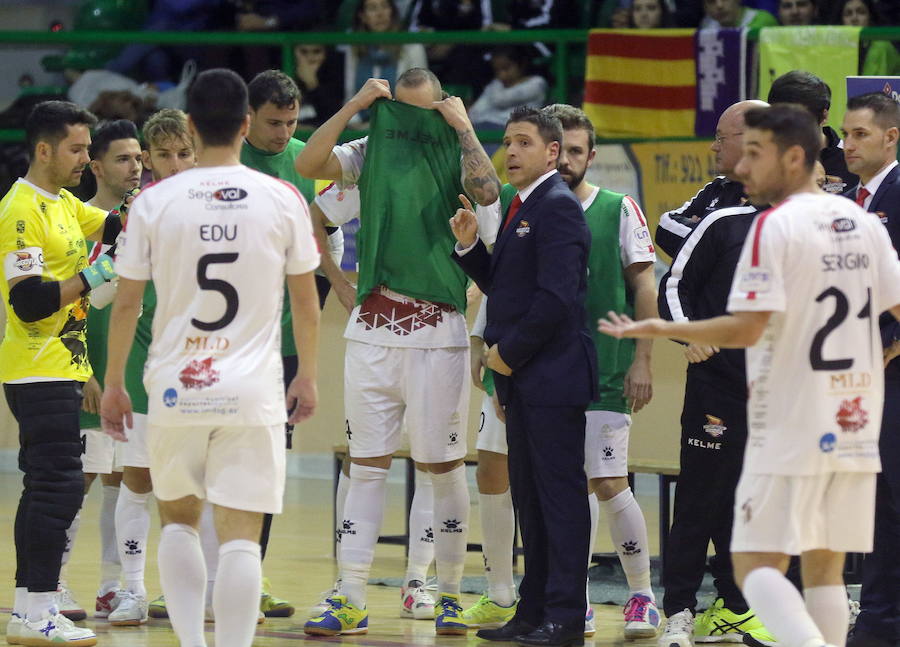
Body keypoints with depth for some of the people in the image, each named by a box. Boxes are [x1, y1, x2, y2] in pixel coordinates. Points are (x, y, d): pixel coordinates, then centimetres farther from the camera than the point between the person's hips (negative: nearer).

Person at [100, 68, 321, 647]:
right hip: (253, 391, -1)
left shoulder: (154, 201, -2)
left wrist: (114, 384, 13)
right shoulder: (283, 200, -2)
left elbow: (126, 303, 2)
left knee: (178, 520, 19)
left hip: (176, 388, 1)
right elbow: (306, 301, 5)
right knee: (240, 537, -1)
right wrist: (307, 377, 18)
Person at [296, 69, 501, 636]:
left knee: (445, 466, 3)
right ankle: (352, 603, 2)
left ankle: (450, 594, 13)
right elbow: (308, 164, -7)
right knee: (367, 466, 2)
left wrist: (463, 127, -12)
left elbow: (488, 191, -20)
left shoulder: (456, 156, 1)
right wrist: (354, 106, -7)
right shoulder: (369, 154, 8)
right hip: (372, 332, 2)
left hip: (437, 336, -2)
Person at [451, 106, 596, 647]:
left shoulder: (558, 206, -13)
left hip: (553, 376, -10)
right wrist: (470, 245, 5)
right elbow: (500, 284, 21)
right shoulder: (522, 208, 18)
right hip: (523, 379, 10)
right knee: (530, 496, 12)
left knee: (561, 494, -6)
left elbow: (557, 296, -20)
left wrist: (510, 351, -13)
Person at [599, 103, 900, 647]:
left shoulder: (775, 225, -11)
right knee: (825, 568, 10)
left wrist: (657, 330, -9)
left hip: (791, 429, -7)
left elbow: (746, 329, -18)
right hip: (855, 427, 7)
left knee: (757, 564, -5)